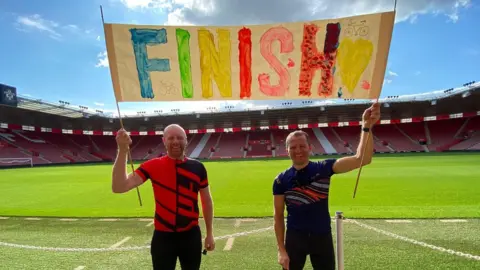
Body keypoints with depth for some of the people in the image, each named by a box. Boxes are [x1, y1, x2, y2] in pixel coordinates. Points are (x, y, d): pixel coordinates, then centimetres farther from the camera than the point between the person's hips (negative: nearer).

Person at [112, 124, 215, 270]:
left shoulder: (197, 167, -3)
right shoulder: (152, 166, -8)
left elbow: (207, 201, 6)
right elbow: (119, 187, -18)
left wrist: (209, 233, 9)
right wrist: (122, 150, -26)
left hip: (191, 235, 2)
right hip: (163, 236, -1)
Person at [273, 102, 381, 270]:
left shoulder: (324, 168, -8)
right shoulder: (281, 180, -8)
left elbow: (362, 159, -20)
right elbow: (278, 216, -2)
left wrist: (367, 126, -34)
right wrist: (281, 250, -5)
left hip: (323, 237, 1)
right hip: (294, 238, 0)